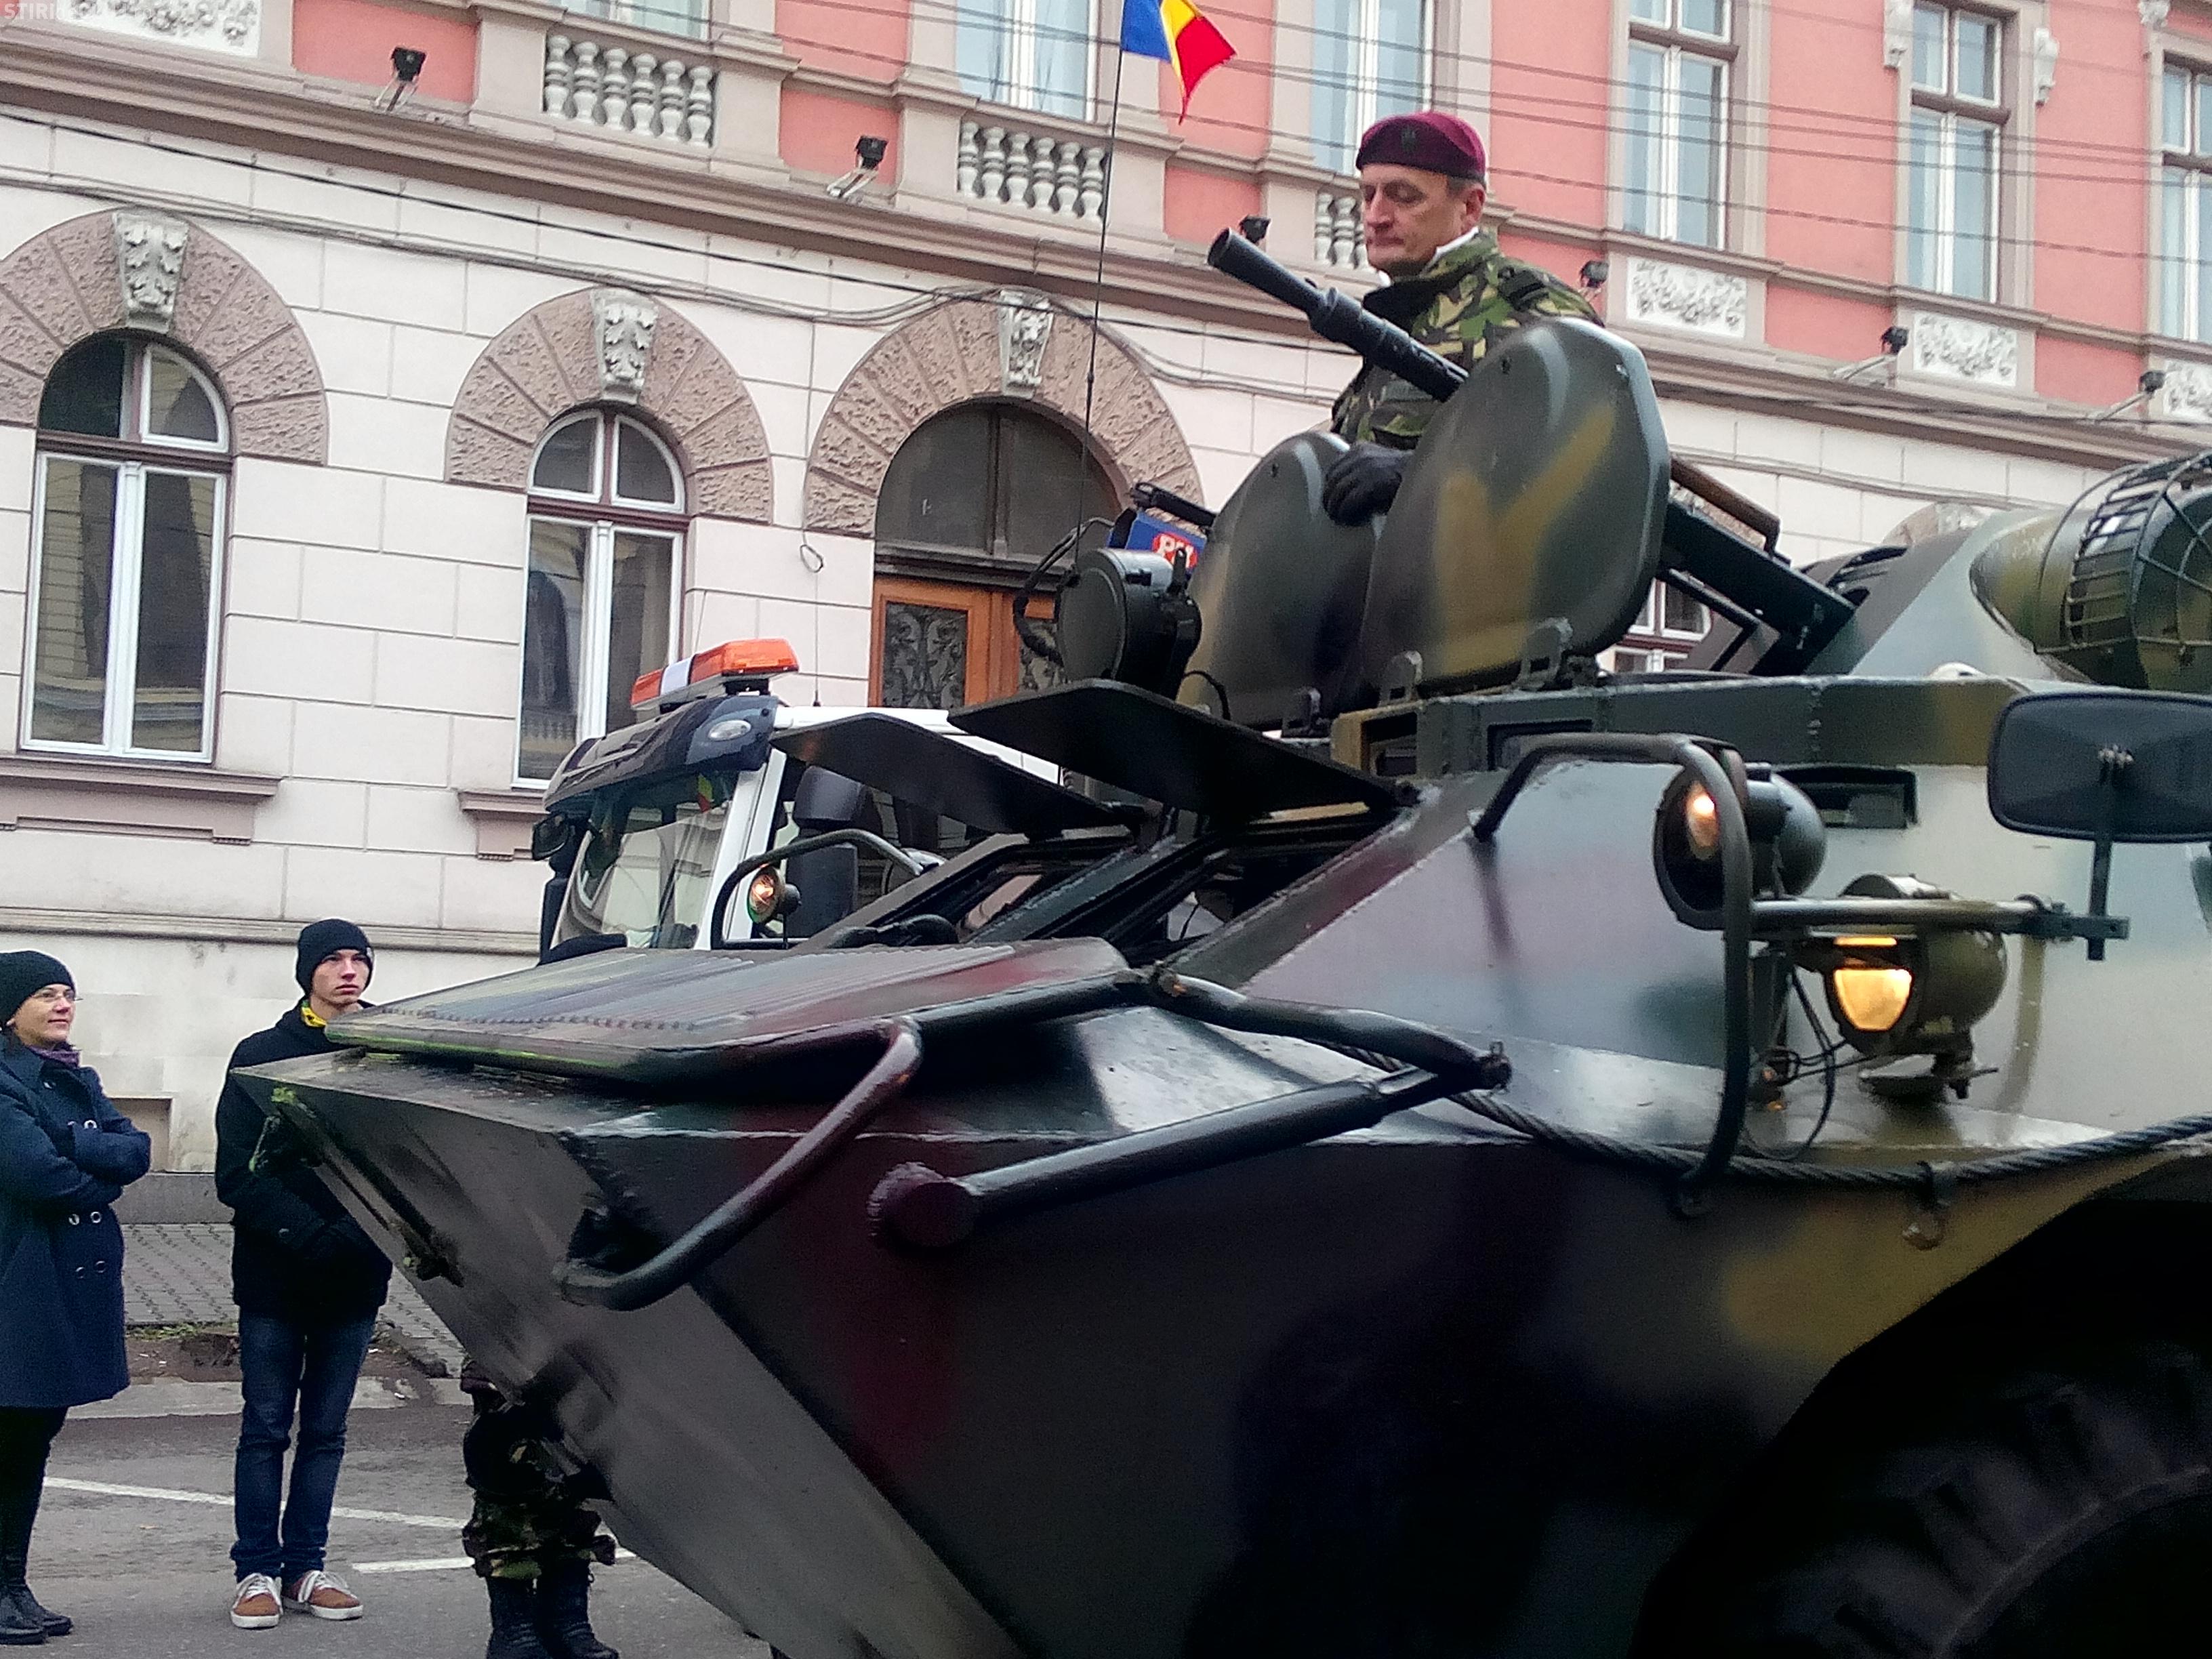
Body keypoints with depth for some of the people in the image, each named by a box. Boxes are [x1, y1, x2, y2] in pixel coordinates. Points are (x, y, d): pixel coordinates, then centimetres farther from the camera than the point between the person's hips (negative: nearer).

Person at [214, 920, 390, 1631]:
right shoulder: (262, 1056, -1)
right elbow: (239, 1174, -8)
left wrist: (359, 1237, -17)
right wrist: (311, 1235, -18)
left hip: (354, 1279, 2)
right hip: (274, 1275, -2)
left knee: (326, 1431, 9)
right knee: (266, 1428, 5)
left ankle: (305, 1568, 18)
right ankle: (258, 1572, 13)